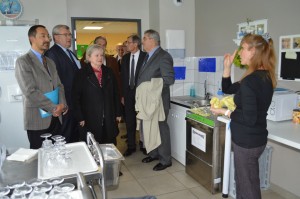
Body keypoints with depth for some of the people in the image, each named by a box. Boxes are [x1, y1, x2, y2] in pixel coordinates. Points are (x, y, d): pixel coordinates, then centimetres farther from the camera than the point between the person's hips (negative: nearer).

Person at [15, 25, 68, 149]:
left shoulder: (50, 62, 16)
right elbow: (30, 92, -16)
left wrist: (62, 105, -5)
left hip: (56, 117, 6)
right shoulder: (23, 61, -8)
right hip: (37, 119, -6)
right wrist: (53, 107, -14)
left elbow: (59, 85, 13)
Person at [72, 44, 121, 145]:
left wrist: (118, 113, 8)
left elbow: (115, 94, 11)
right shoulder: (81, 74, -1)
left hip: (109, 120, 3)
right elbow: (75, 98, -2)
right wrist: (80, 118, -7)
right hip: (90, 120, -3)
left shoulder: (108, 72, 9)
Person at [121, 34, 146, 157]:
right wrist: (123, 95, 7)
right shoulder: (125, 58, 9)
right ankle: (131, 146, 19)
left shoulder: (145, 57, -6)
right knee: (129, 121, 8)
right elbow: (123, 77, 10)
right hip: (128, 93, 4)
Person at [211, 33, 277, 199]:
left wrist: (225, 112, -14)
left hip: (247, 142, -9)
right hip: (256, 139, 9)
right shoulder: (265, 76, 5)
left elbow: (249, 119, -26)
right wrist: (227, 67, 7)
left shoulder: (250, 81, -24)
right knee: (243, 181, 25)